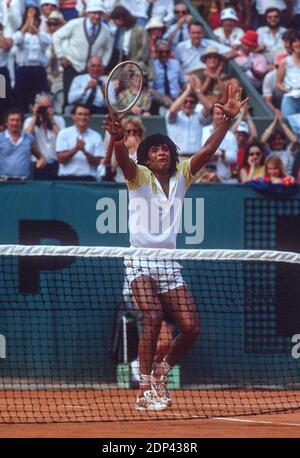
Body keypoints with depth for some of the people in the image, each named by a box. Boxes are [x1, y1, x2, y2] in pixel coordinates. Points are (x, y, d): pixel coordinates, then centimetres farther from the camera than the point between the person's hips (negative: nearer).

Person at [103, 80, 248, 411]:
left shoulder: (181, 176, 10)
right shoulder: (139, 176, -2)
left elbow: (207, 151, 1)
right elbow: (123, 161, -23)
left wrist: (227, 119, -11)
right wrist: (118, 138, -45)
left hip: (170, 263, 5)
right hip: (141, 259, -5)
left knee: (190, 327, -4)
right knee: (152, 319, -24)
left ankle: (159, 374, 20)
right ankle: (145, 391, -23)